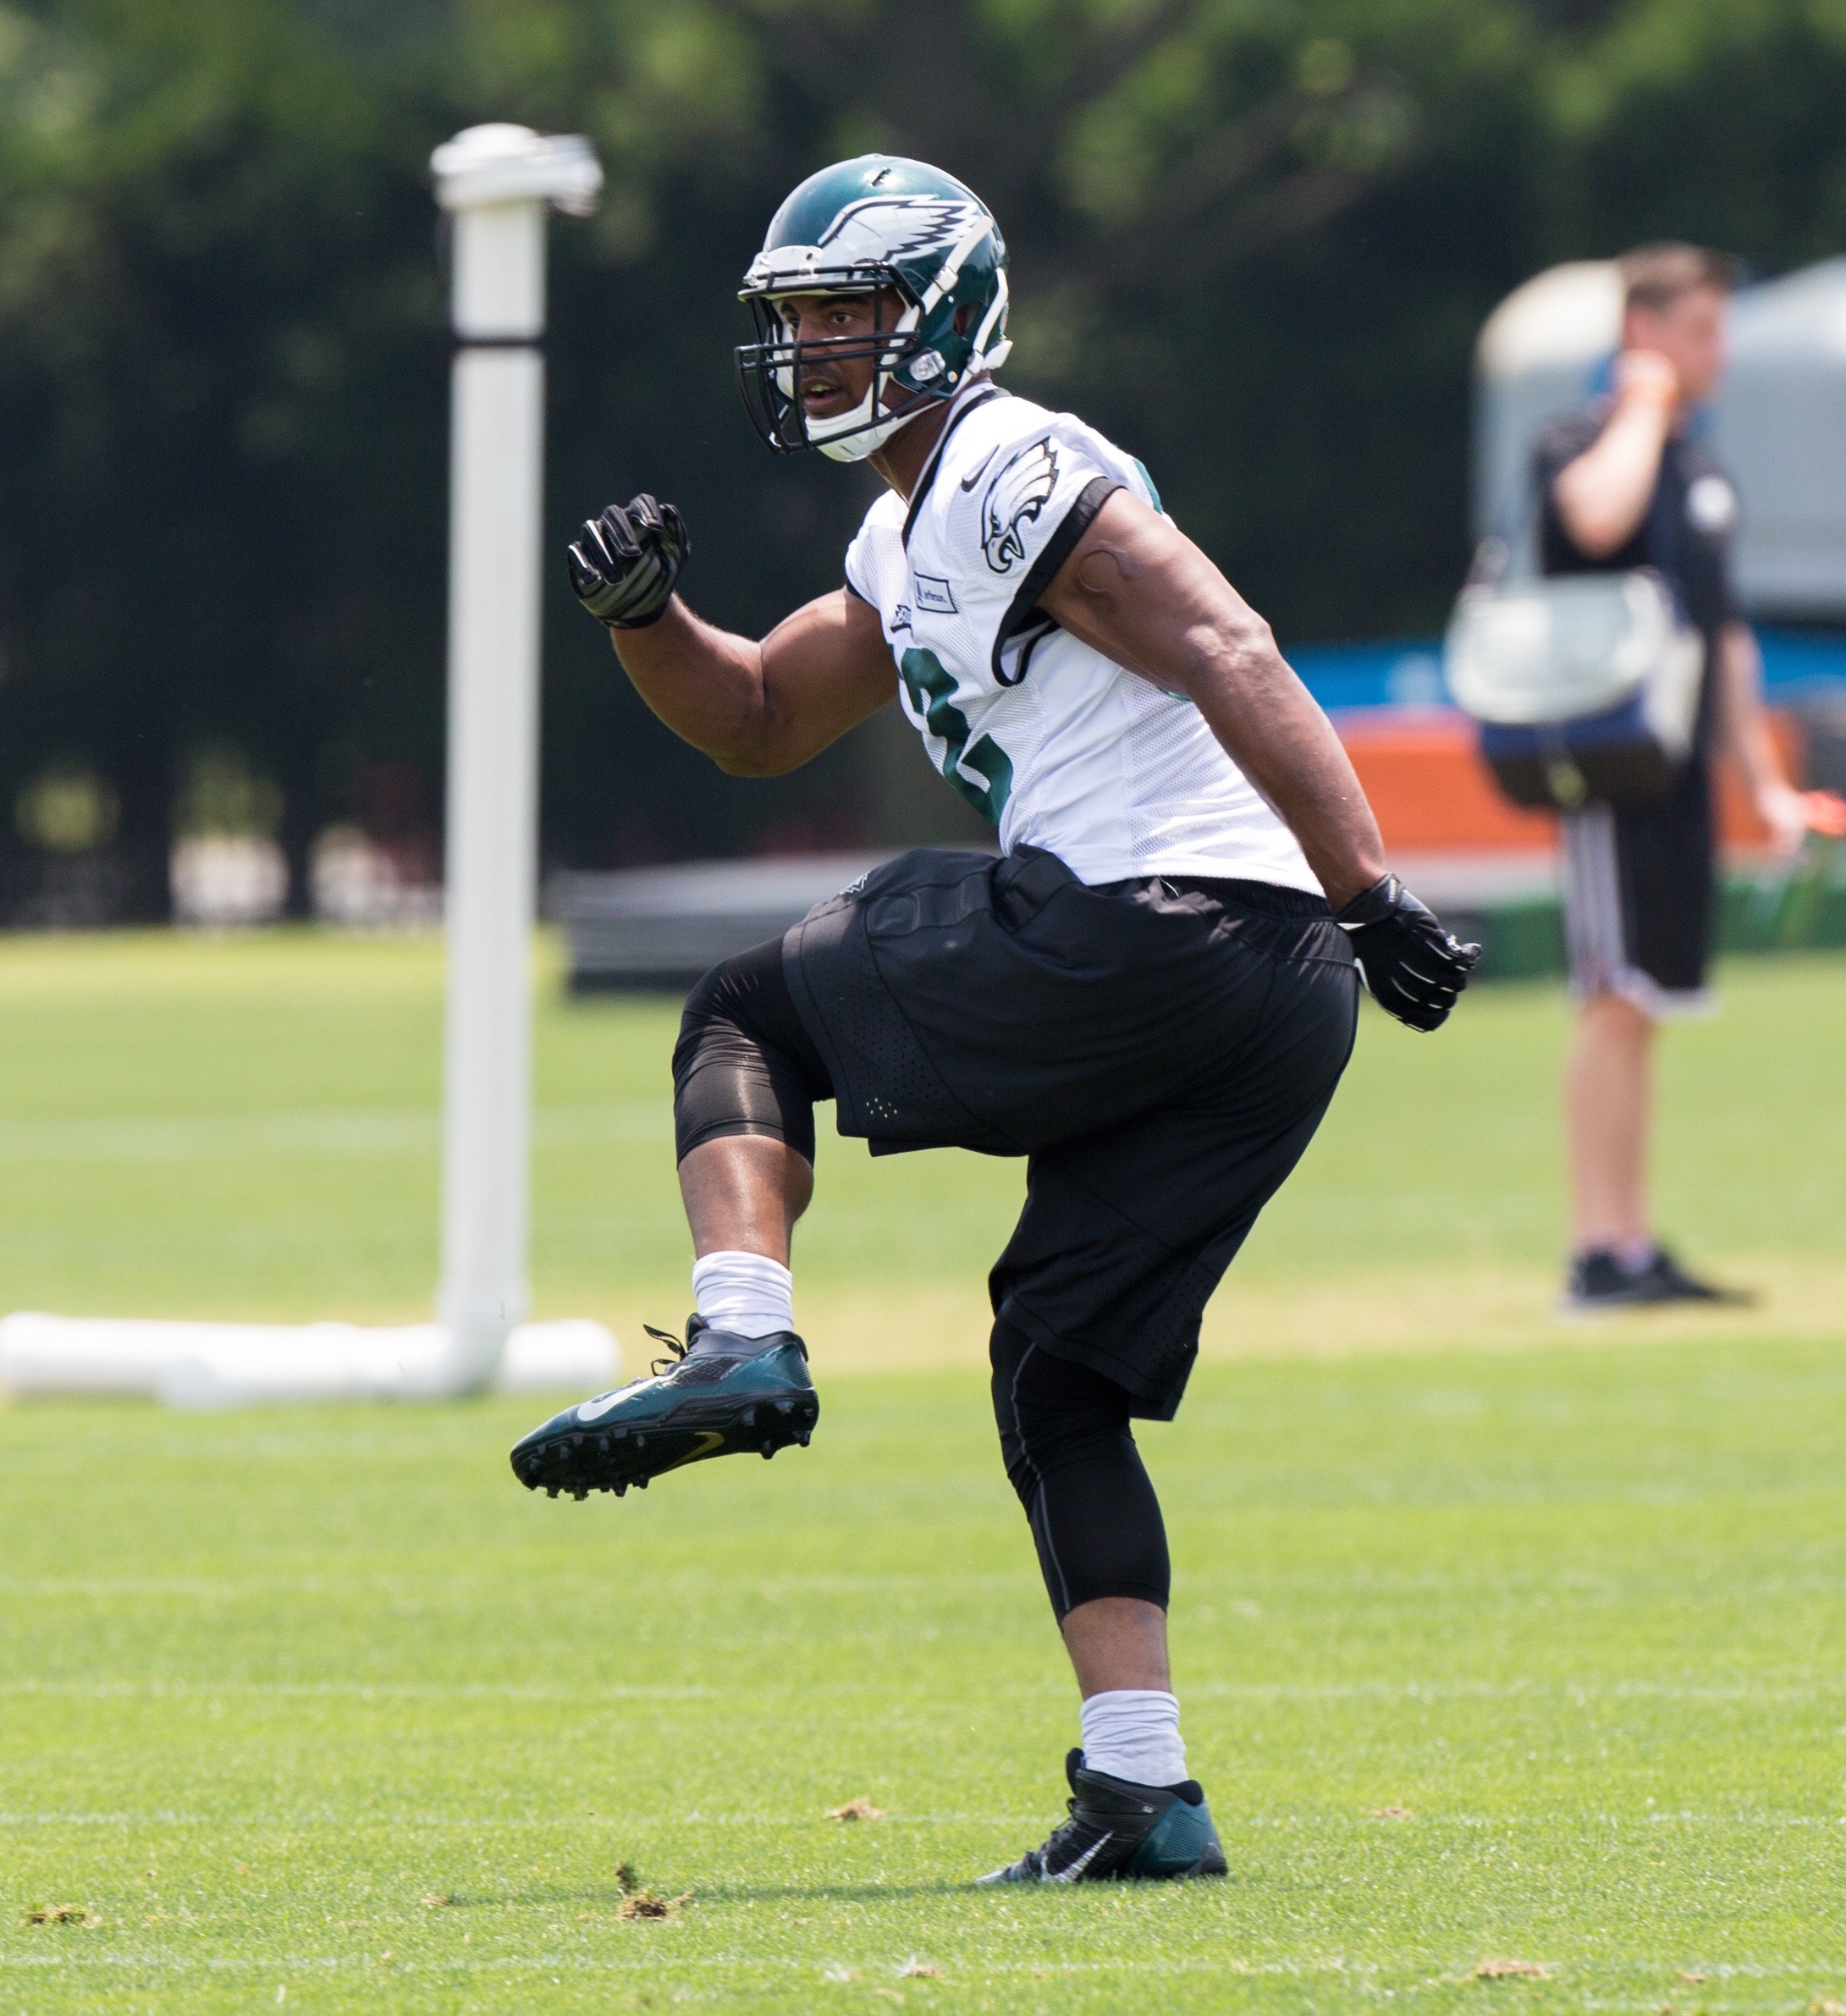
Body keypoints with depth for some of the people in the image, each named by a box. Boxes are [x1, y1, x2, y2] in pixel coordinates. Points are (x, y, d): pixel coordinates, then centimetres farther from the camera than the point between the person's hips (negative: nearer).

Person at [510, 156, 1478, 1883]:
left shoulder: (1013, 481, -6)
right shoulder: (910, 541, 25)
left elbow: (1236, 665, -16)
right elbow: (761, 724, 34)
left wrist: (1368, 895, -22)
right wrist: (646, 618, 14)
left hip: (1155, 934, -9)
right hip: (1270, 1014, 9)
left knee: (748, 1019, 6)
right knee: (1058, 1372, 11)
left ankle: (742, 1338, -14)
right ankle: (1142, 1795, 5)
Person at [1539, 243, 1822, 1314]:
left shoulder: (1704, 471, 20)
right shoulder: (1586, 442, -7)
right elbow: (1598, 515, -32)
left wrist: (1764, 777, 22)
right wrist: (1644, 402, -16)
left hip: (1684, 771, 8)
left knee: (1645, 1006, 9)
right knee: (1618, 1002, -13)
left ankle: (1635, 1247, 11)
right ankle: (1599, 1253, -15)